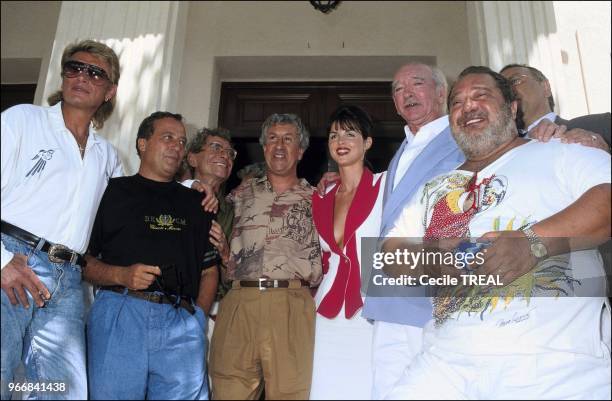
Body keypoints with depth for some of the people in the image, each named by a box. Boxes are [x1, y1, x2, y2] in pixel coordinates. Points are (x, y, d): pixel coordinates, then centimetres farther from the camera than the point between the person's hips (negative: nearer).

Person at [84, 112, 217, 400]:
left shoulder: (195, 203, 20)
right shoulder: (113, 192, 11)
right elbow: (82, 260, 6)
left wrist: (198, 318, 3)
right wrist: (121, 275, -12)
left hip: (182, 322, 2)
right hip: (119, 314, -2)